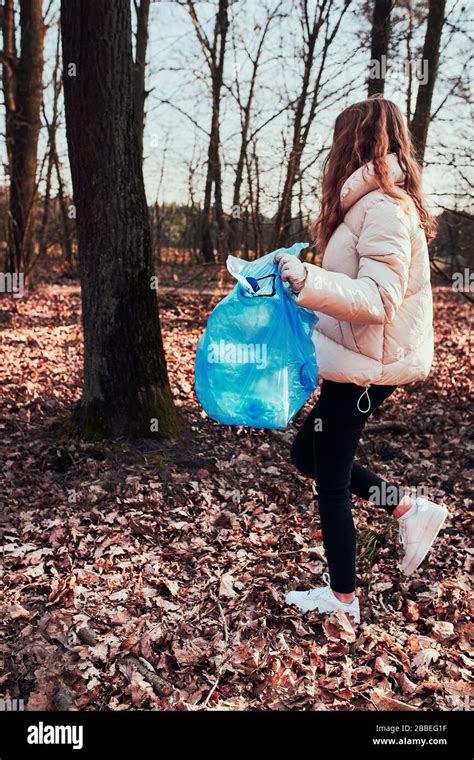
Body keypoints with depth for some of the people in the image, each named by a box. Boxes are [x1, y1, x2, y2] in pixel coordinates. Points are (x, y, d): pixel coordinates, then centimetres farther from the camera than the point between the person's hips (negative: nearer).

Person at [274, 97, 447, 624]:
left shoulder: (383, 208, -19)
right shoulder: (374, 202, 13)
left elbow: (378, 299, -27)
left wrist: (308, 281, -39)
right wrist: (309, 279, 24)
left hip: (364, 366, -10)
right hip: (358, 361, 10)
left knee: (330, 476, 3)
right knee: (309, 454, 19)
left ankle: (343, 598, 20)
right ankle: (410, 510, 20)